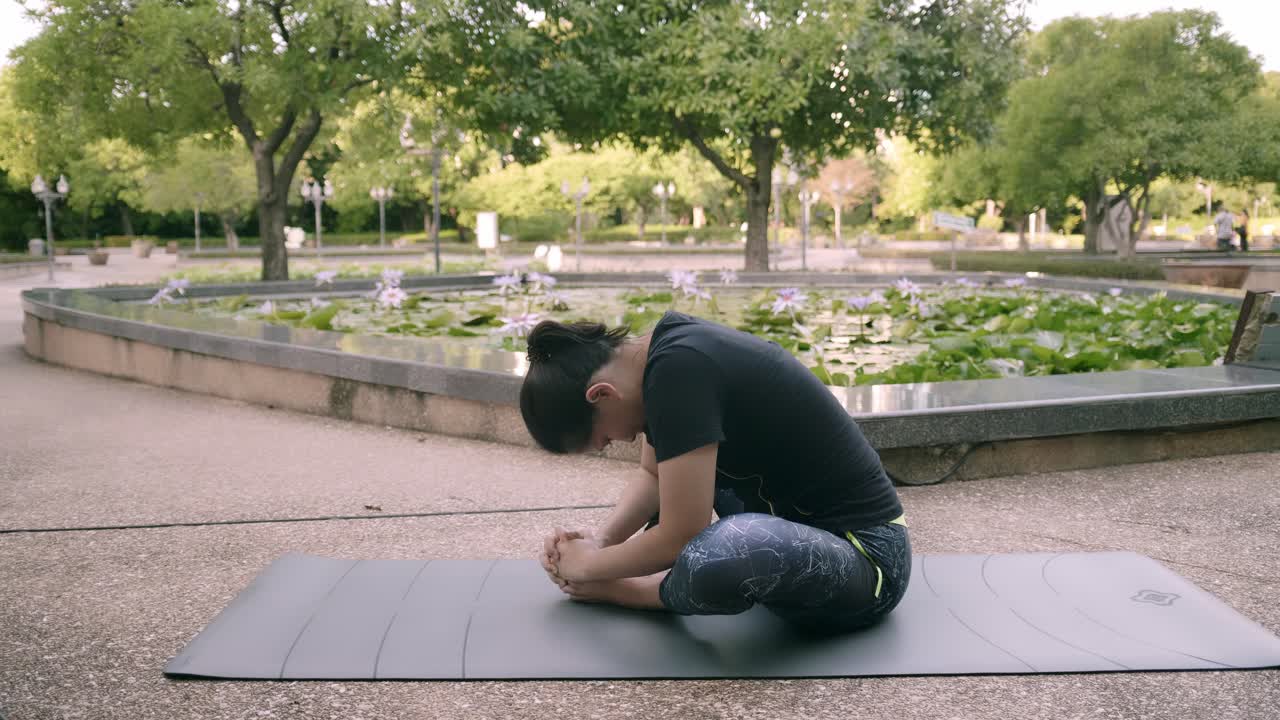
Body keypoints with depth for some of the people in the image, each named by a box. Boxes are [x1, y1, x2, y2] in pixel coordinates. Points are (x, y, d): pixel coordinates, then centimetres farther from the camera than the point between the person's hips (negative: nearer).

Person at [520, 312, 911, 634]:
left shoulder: (679, 369, -26)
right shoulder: (668, 345, 1)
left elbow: (680, 537, -23)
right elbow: (653, 472, 15)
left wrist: (590, 566, -6)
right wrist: (601, 539, 1)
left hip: (865, 553, -9)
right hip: (799, 521, 10)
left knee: (713, 559, -37)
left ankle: (635, 590, -5)